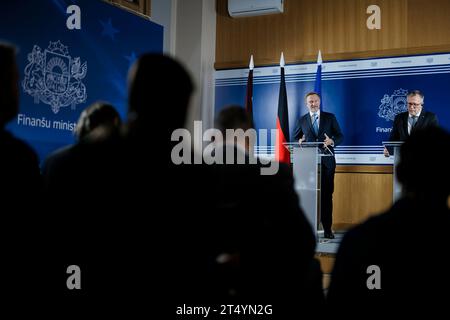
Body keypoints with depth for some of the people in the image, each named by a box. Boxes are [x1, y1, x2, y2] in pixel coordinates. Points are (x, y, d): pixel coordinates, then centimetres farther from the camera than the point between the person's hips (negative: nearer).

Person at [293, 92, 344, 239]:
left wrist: (332, 141, -16)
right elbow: (295, 138, 12)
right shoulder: (302, 120, 10)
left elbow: (340, 136, 5)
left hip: (326, 161, 0)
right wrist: (299, 141, -11)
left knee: (327, 195, 1)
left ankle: (327, 228, 7)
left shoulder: (330, 117, 8)